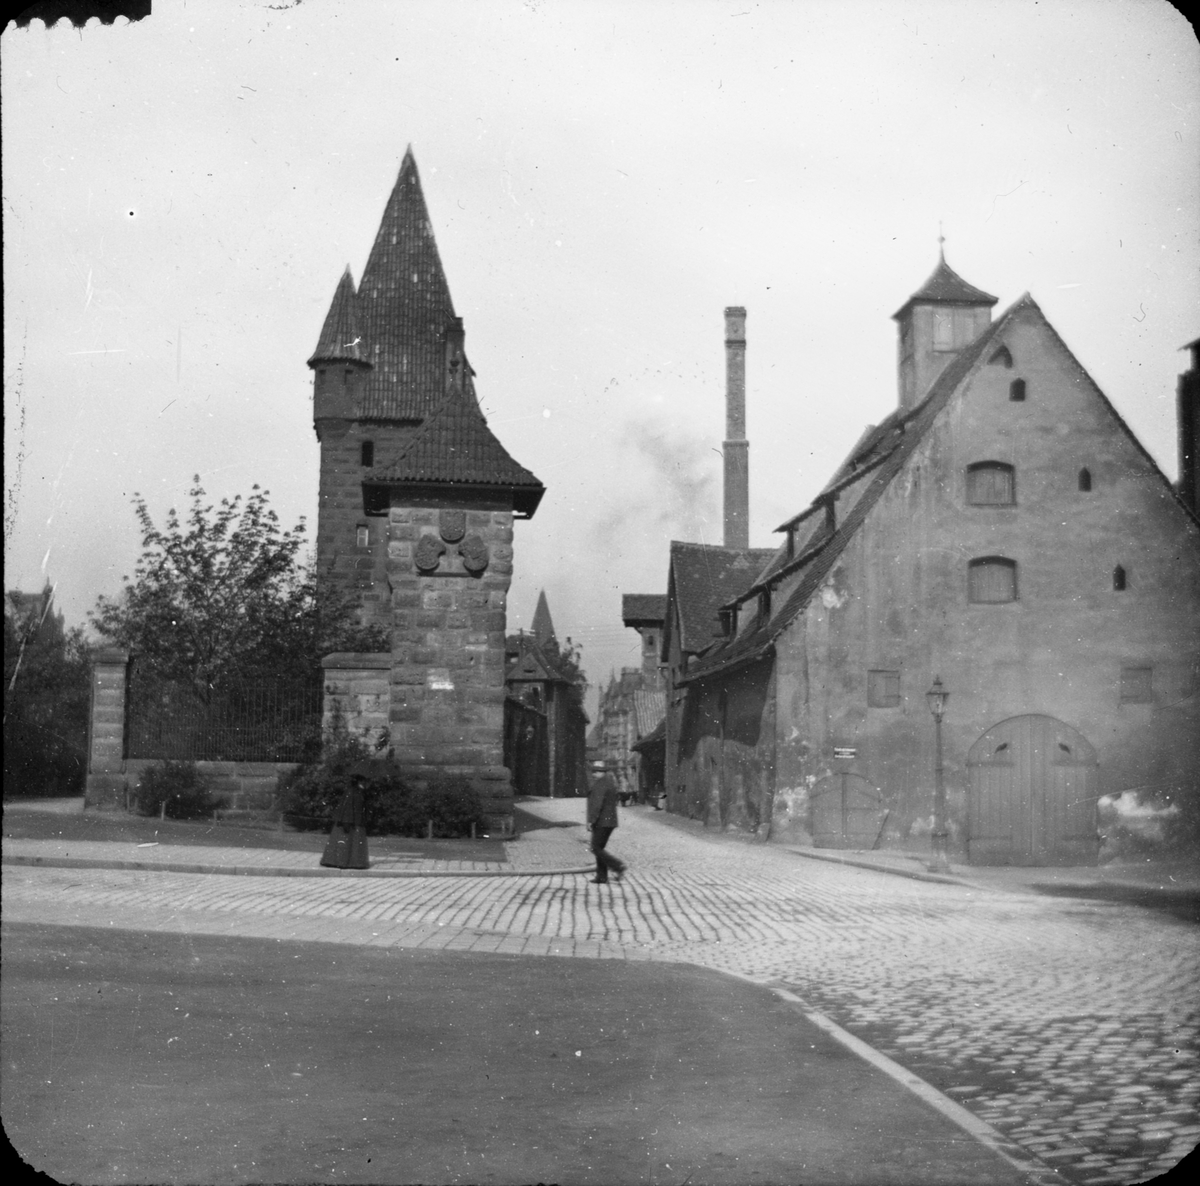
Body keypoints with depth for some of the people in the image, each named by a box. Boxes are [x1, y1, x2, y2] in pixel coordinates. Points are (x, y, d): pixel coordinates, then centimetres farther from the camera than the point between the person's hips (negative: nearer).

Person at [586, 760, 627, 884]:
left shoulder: (599, 784, -15)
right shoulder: (610, 783, 16)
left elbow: (597, 804, -23)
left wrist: (591, 821, -20)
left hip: (601, 822, -10)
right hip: (610, 821, 10)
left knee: (596, 849, -4)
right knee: (599, 848, 12)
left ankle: (618, 866, -12)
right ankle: (602, 877, 10)